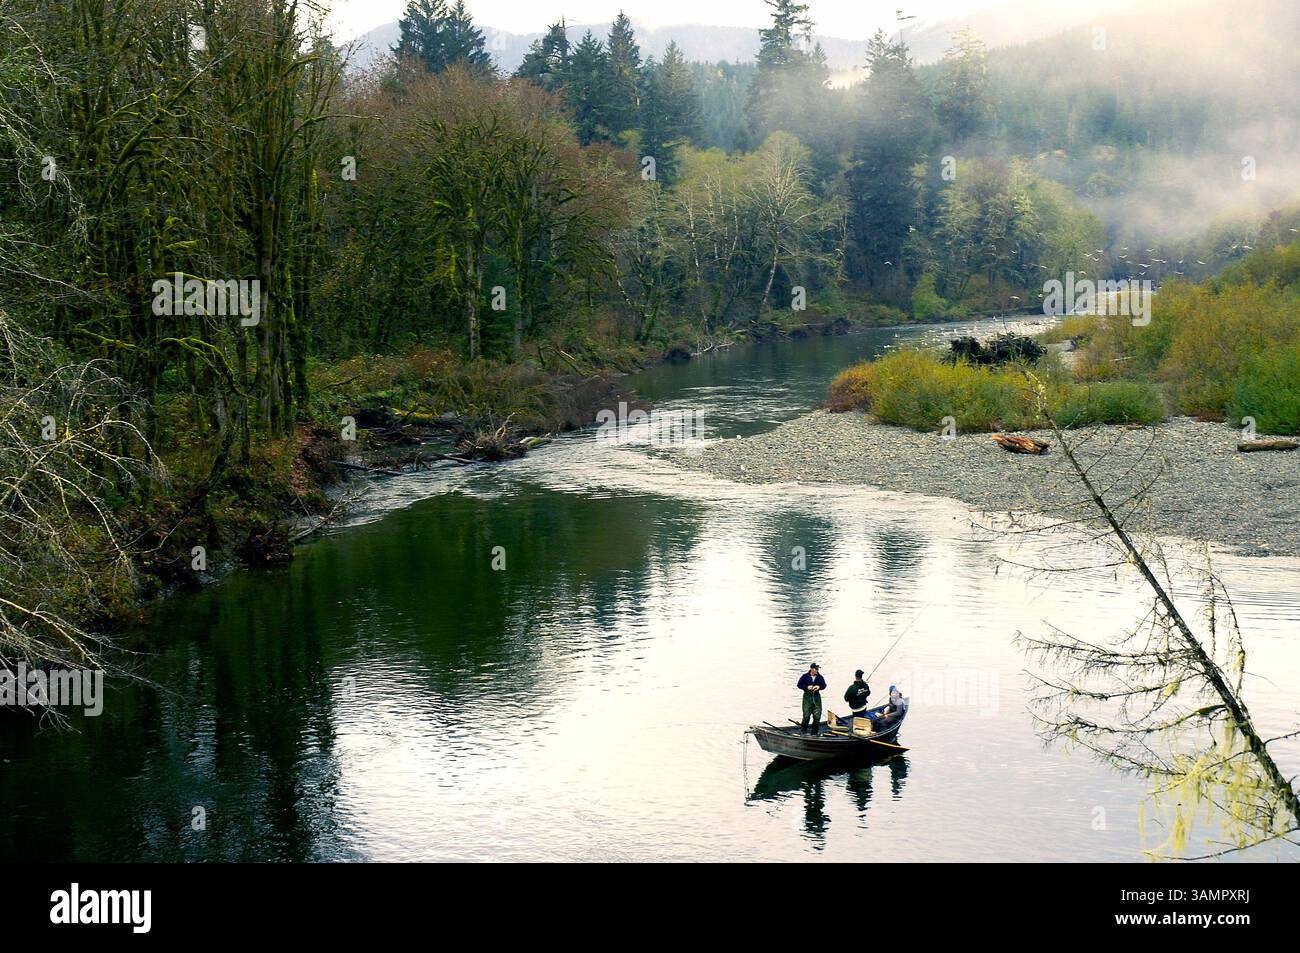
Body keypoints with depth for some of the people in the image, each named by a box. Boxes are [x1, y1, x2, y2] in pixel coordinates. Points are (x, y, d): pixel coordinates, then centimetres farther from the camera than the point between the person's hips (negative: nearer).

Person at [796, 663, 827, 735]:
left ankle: (814, 732, 13)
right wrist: (807, 687, -14)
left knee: (817, 715, 0)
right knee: (806, 715, -7)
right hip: (807, 696, -3)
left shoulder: (820, 677, 3)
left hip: (816, 697, 3)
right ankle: (802, 731, 9)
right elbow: (798, 685, 0)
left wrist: (819, 687, -8)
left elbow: (824, 685, 14)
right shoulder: (804, 676, -5)